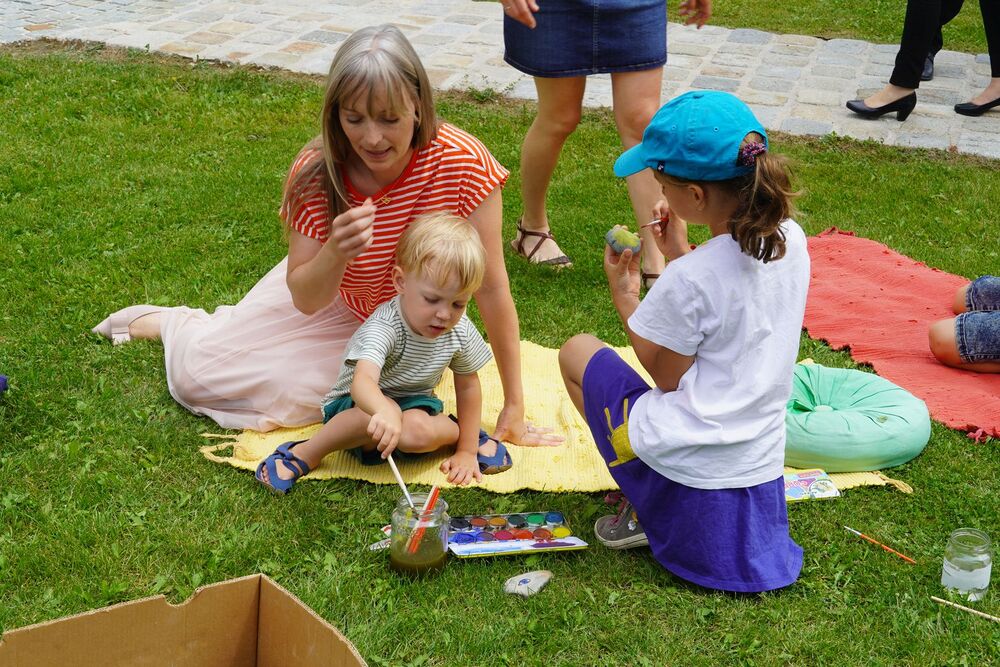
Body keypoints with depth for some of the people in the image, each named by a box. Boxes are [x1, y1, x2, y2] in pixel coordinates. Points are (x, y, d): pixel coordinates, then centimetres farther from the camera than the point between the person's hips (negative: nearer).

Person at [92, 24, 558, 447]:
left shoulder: (462, 163, -33)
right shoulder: (315, 174, -27)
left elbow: (491, 287, -27)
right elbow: (305, 299, -21)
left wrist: (514, 409, -23)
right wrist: (335, 254, -45)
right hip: (326, 293, 1)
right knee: (196, 373, -3)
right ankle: (173, 323, 35)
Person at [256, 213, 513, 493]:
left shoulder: (460, 330, -12)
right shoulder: (383, 328, -30)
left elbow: (468, 386, 2)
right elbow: (362, 381, -48)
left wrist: (467, 451, 0)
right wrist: (385, 412, -71)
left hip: (414, 403, 3)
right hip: (351, 408, -3)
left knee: (417, 431, -35)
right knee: (381, 413, -39)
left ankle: (452, 431, -2)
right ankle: (307, 453, -18)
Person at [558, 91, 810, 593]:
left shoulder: (690, 279, -24)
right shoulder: (791, 240, -3)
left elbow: (665, 375, -9)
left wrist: (624, 296, 1)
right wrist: (680, 254, 11)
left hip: (682, 464, -8)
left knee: (577, 351, 12)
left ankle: (648, 512, 8)